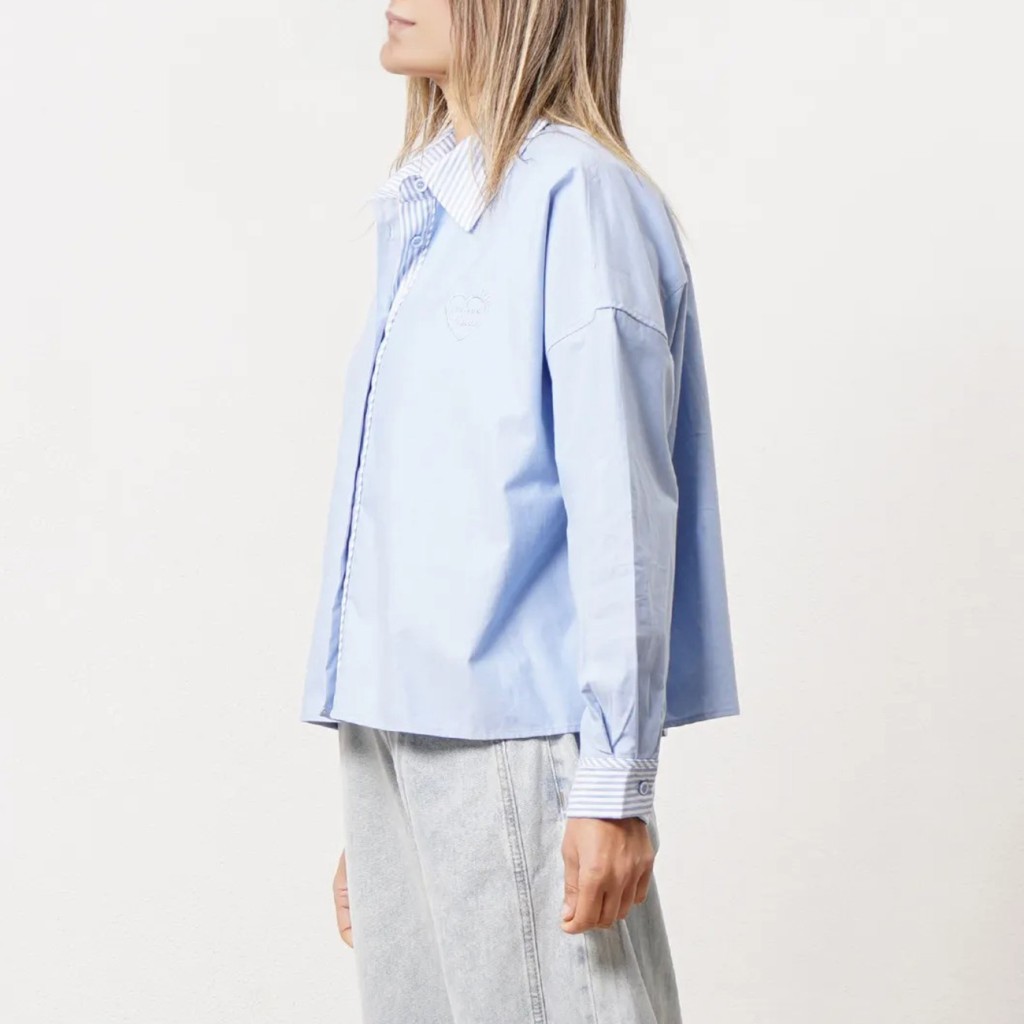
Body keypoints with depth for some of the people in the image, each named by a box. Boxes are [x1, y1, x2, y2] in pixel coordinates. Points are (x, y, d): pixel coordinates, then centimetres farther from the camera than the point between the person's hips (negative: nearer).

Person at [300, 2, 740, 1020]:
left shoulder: (576, 193, -8)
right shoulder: (417, 213, 16)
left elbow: (620, 505, -13)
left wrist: (613, 785, -15)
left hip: (516, 740, -7)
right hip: (395, 734, 8)